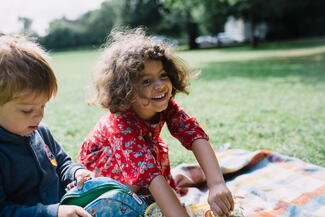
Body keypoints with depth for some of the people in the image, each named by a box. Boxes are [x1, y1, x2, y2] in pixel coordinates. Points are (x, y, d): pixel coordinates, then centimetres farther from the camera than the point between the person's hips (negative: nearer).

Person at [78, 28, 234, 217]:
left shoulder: (166, 105, -25)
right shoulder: (120, 123, -41)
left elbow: (195, 134, -36)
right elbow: (148, 171, -51)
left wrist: (216, 183, -51)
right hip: (98, 164, -8)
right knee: (141, 166, -33)